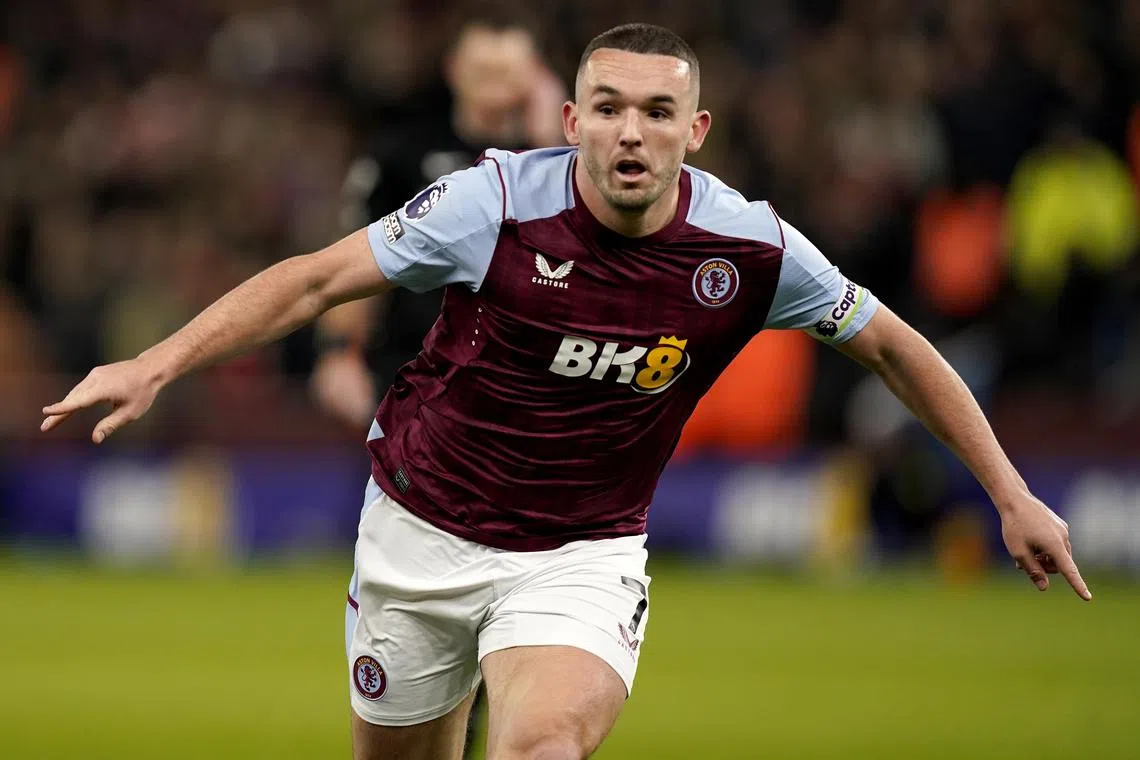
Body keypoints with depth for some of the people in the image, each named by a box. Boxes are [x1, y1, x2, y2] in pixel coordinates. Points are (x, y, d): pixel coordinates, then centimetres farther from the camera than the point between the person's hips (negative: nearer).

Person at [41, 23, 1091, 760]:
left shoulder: (750, 248, -13)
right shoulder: (498, 202, -18)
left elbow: (891, 345, 3)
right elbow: (316, 280, -10)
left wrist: (1009, 491, 3)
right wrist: (158, 365, -19)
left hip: (584, 554, -1)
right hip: (423, 531, 1)